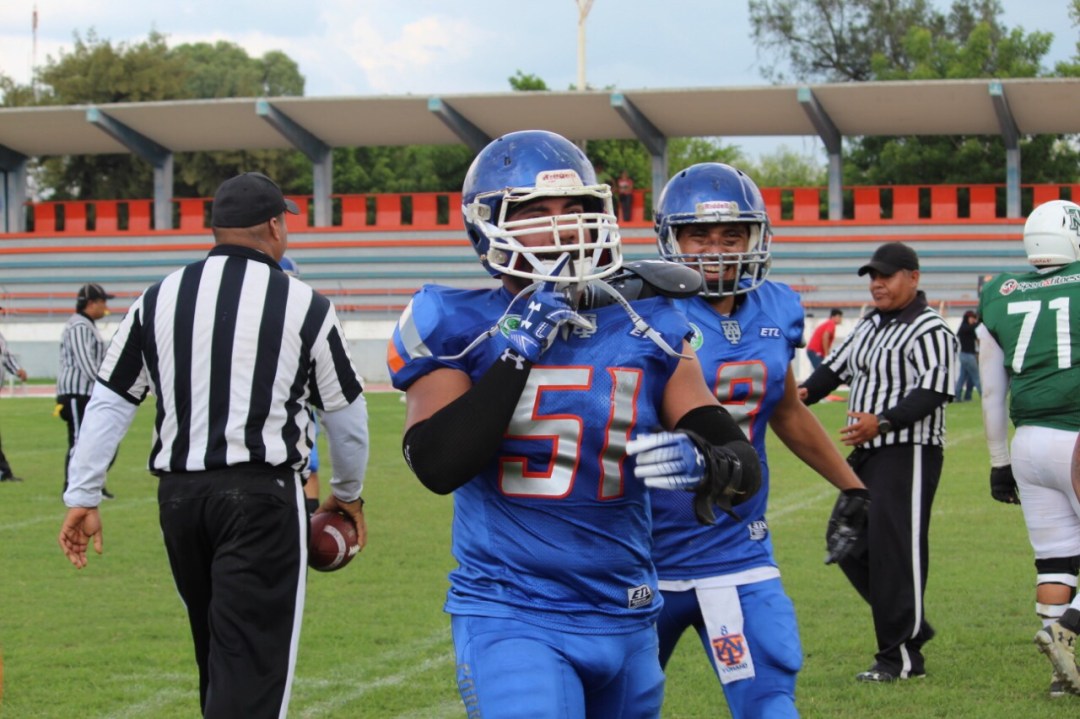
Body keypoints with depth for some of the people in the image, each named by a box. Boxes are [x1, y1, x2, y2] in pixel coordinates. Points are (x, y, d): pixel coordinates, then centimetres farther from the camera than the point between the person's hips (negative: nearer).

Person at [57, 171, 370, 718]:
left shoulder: (159, 300, 5)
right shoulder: (303, 306, -3)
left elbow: (109, 402, 6)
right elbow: (345, 412, 6)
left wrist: (82, 496, 13)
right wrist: (348, 492, 23)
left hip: (180, 493, 5)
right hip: (262, 496, -4)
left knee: (216, 652, 19)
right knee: (251, 661, -5)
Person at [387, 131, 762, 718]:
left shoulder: (645, 329, 3)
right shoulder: (462, 329, -4)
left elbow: (743, 465, 0)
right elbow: (438, 467, -19)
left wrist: (707, 465, -23)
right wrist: (516, 353, -19)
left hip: (623, 620, 4)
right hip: (510, 619, -4)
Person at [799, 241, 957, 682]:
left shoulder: (929, 331, -12)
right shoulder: (870, 326, 17)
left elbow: (933, 392, -21)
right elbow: (837, 366, 17)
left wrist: (882, 421, -30)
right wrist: (806, 393, -3)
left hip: (909, 452, -9)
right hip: (866, 453, 10)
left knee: (895, 549, -8)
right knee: (850, 545, 10)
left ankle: (902, 657, 0)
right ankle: (910, 625, 24)